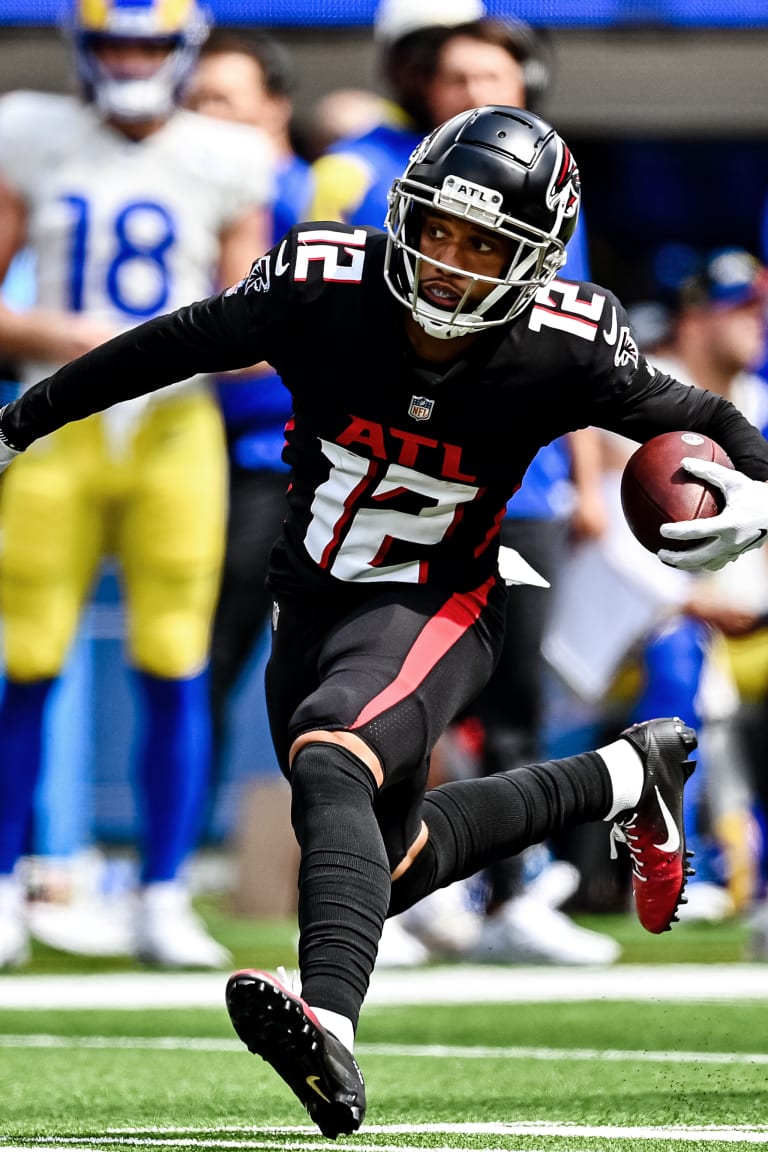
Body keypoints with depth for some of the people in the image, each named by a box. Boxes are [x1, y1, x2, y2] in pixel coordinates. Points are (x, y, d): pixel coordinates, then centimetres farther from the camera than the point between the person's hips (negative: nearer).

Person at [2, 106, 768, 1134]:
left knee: (330, 766, -35)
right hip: (311, 603, 5)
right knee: (397, 866, 19)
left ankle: (330, 1029, -52)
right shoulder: (323, 285, -18)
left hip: (435, 607, -5)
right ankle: (627, 777, 38)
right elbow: (170, 347, -3)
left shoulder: (561, 348, -20)